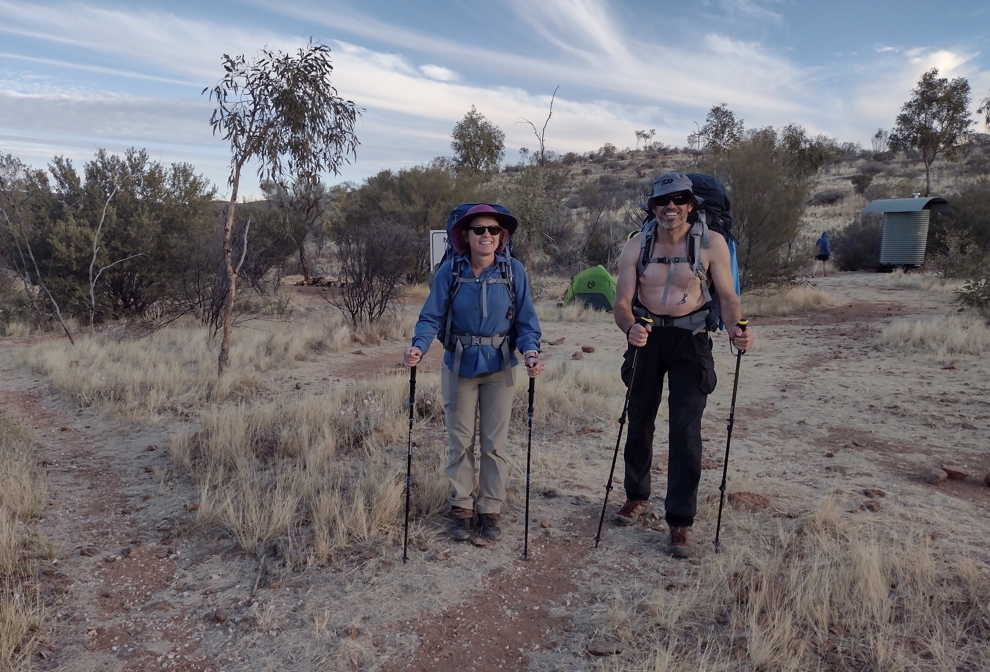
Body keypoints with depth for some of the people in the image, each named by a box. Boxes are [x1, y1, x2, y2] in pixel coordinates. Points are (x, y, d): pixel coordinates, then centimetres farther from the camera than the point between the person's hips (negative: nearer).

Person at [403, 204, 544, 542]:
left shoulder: (514, 270, -9)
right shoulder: (450, 270, -9)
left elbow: (526, 320, -6)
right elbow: (432, 317, -9)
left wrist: (531, 351, -24)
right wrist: (419, 346, -27)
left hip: (499, 367, 0)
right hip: (459, 365, 0)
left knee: (494, 443, 9)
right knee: (460, 442, 11)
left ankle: (490, 510, 25)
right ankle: (462, 507, 27)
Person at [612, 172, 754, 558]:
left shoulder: (711, 244, -7)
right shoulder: (636, 247, -4)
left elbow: (727, 297, -2)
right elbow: (621, 303, -7)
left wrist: (736, 330, -22)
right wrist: (630, 328, -29)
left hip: (689, 341, -2)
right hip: (646, 338, 2)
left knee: (685, 429, -9)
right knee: (639, 421, 13)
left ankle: (680, 522, 2)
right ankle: (637, 497, 35)